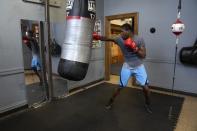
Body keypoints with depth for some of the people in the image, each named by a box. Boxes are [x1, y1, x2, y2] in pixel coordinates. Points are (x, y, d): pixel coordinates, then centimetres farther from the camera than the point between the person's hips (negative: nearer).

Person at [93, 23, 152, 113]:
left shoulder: (139, 40, -14)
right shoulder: (120, 39, -11)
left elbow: (143, 55, -14)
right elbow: (108, 39, -13)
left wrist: (135, 48, -28)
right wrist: (98, 37, -29)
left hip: (139, 67, 0)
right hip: (127, 67, 0)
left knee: (146, 88, 1)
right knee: (120, 87, 6)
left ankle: (147, 104, 29)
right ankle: (111, 101, 28)